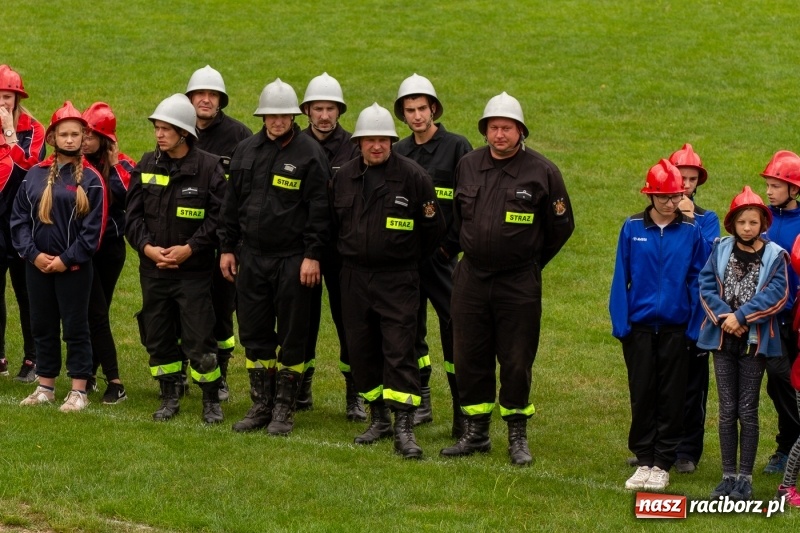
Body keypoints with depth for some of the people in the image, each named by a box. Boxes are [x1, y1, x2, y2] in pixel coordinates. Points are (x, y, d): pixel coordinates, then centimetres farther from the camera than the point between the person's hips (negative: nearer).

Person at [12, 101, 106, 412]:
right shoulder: (35, 175, 6)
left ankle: (79, 391, 7)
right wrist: (33, 254, -7)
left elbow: (93, 227, -8)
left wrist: (66, 259, -12)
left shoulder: (90, 179, -5)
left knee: (76, 328, 1)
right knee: (42, 327, 11)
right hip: (37, 266, 4)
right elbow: (19, 218, 5)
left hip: (74, 267, -4)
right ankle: (45, 387, 21)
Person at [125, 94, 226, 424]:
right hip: (153, 269, 4)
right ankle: (169, 399, 23)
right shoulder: (146, 166, 5)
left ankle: (212, 401, 10)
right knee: (158, 338, 10)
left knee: (199, 341, -4)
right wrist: (147, 247, -10)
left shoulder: (208, 167, -7)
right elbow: (132, 214, 5)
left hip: (194, 270, -4)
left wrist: (189, 248, -16)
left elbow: (218, 217, -9)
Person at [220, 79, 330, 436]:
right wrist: (227, 248, 11)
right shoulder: (246, 151, 9)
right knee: (254, 335, 8)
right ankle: (260, 405, 19)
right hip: (252, 257, 5)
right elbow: (232, 203, 15)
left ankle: (284, 409, 10)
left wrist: (312, 256, -14)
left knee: (292, 337, 2)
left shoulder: (310, 154, -6)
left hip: (292, 259, -5)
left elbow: (319, 210, -9)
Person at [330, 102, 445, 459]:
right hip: (354, 277, 5)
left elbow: (433, 228, 2)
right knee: (361, 349, 8)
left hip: (397, 279, -5)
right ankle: (379, 419, 21)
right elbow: (335, 223, 20)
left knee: (400, 350, -10)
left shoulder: (412, 177, -7)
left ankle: (404, 429, -12)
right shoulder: (344, 177, 7)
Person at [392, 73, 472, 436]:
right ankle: (419, 404, 20)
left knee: (455, 328, -9)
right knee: (409, 329, 9)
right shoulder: (397, 153, 12)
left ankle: (464, 413, -7)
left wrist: (450, 243, -10)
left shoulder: (456, 147, -3)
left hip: (441, 255, -5)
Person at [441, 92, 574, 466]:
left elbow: (561, 226, 4)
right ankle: (476, 432, 19)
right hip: (470, 278, 4)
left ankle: (517, 436, 11)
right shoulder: (467, 166, 5)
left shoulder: (542, 172, -6)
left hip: (519, 284, -4)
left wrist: (531, 263, 9)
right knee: (469, 358, 7)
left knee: (516, 362, 0)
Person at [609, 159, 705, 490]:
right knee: (641, 395, 6)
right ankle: (644, 460, 15)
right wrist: (620, 323, -4)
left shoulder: (691, 231, -2)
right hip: (639, 325, 0)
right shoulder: (632, 228, -2)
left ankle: (662, 464, 13)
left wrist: (695, 326, -3)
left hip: (675, 326, 0)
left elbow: (698, 280, 2)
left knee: (671, 397, 5)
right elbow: (621, 277, 1)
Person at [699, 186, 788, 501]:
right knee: (727, 410, 6)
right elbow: (706, 285, -1)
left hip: (755, 342, -2)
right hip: (723, 339, 2)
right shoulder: (721, 250, 4)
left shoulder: (774, 256, -3)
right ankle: (728, 476, 11)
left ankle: (745, 479, 6)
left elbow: (776, 295, -13)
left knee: (747, 410, 1)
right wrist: (723, 316, -15)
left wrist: (741, 317, -19)